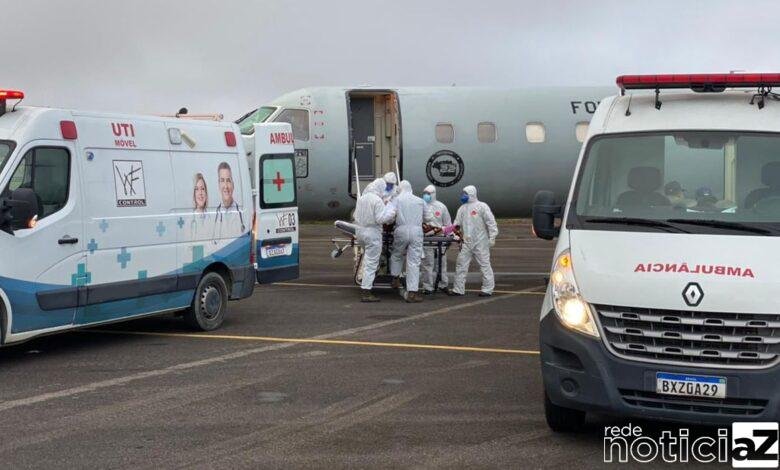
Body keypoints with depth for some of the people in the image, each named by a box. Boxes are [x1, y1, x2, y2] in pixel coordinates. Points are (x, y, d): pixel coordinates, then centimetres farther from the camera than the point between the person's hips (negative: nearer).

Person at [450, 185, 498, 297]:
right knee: (461, 264, 5)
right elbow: (457, 224, 16)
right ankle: (458, 289, 10)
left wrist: (492, 237, -13)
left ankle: (488, 289, 4)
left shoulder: (482, 207, -4)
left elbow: (491, 222, -8)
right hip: (466, 243, 6)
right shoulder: (462, 208, 15)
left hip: (480, 243, -6)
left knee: (484, 265, -2)